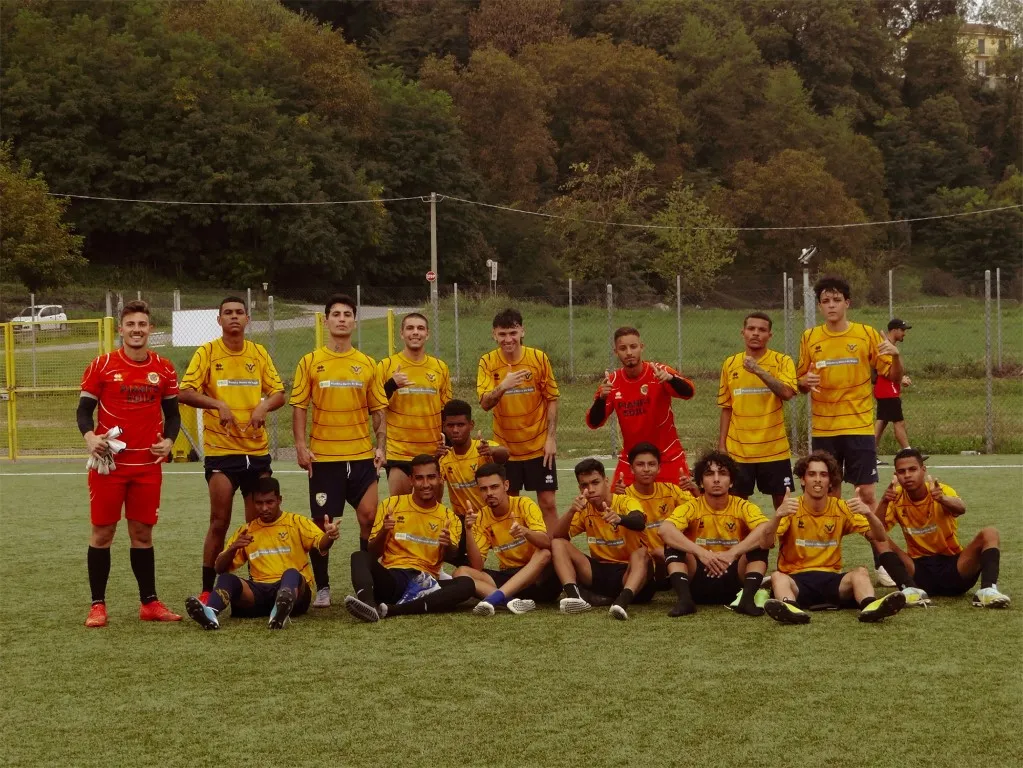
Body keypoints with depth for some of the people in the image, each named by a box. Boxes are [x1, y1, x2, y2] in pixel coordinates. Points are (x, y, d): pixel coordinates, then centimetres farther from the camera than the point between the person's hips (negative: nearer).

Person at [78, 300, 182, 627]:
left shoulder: (164, 370, 5)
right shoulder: (101, 366, -2)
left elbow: (172, 413, 12)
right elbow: (84, 409, 0)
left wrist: (168, 441, -7)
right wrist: (89, 436, -20)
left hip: (148, 464, 2)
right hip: (108, 462, -2)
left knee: (143, 532, 9)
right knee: (102, 532, 1)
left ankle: (149, 603, 16)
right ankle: (97, 604, 9)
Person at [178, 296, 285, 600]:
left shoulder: (259, 353, 10)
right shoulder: (207, 353, 0)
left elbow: (279, 393, 11)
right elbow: (185, 392, -8)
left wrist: (264, 406, -10)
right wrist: (217, 404, -22)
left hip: (257, 449, 4)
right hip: (221, 450, -4)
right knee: (219, 523, -5)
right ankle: (207, 591, 2)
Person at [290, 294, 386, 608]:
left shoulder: (367, 364, 8)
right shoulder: (310, 363, 3)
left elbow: (377, 410, 12)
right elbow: (299, 406, 1)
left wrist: (381, 446, 2)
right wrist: (300, 444, -9)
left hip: (361, 455, 2)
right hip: (323, 456, -1)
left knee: (369, 516, -4)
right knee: (322, 522, 2)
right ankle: (322, 587, 13)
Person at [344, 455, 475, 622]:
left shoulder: (449, 518, 12)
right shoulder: (391, 505, 9)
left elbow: (450, 557, -5)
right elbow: (373, 554, 5)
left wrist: (448, 546, -28)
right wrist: (383, 532, -16)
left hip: (425, 583, 1)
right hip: (391, 579, -1)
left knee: (467, 584, -27)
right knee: (359, 556, -27)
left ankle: (391, 609, -39)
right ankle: (369, 604, -59)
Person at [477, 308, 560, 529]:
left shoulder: (539, 358, -7)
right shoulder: (487, 362, -7)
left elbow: (551, 399, 0)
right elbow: (485, 403, -18)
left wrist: (551, 438, -6)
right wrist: (503, 386, -37)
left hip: (539, 445, -1)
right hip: (505, 447, 1)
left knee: (547, 503, 1)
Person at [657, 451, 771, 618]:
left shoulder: (743, 507, -3)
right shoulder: (692, 507, -4)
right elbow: (665, 530, -23)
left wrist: (732, 553, -34)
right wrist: (701, 553, -35)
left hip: (734, 580, 0)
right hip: (698, 580, 0)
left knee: (759, 543, -21)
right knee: (673, 544, -21)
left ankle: (747, 598, -32)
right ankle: (684, 599, -33)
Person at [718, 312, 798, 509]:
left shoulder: (782, 361, -3)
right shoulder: (730, 364, 6)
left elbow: (787, 393, -20)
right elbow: (726, 408, 11)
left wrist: (758, 370, -28)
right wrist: (721, 444, 7)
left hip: (774, 449, -2)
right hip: (738, 450, 2)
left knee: (782, 500, 4)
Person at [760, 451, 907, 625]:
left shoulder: (841, 508, 6)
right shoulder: (791, 508, 0)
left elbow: (879, 537, -1)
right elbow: (767, 542, -15)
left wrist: (868, 513, -22)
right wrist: (778, 515, -35)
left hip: (831, 579, 2)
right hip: (796, 579, -2)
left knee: (860, 573, -26)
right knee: (777, 577, -33)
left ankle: (870, 606, -56)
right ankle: (790, 608, -64)